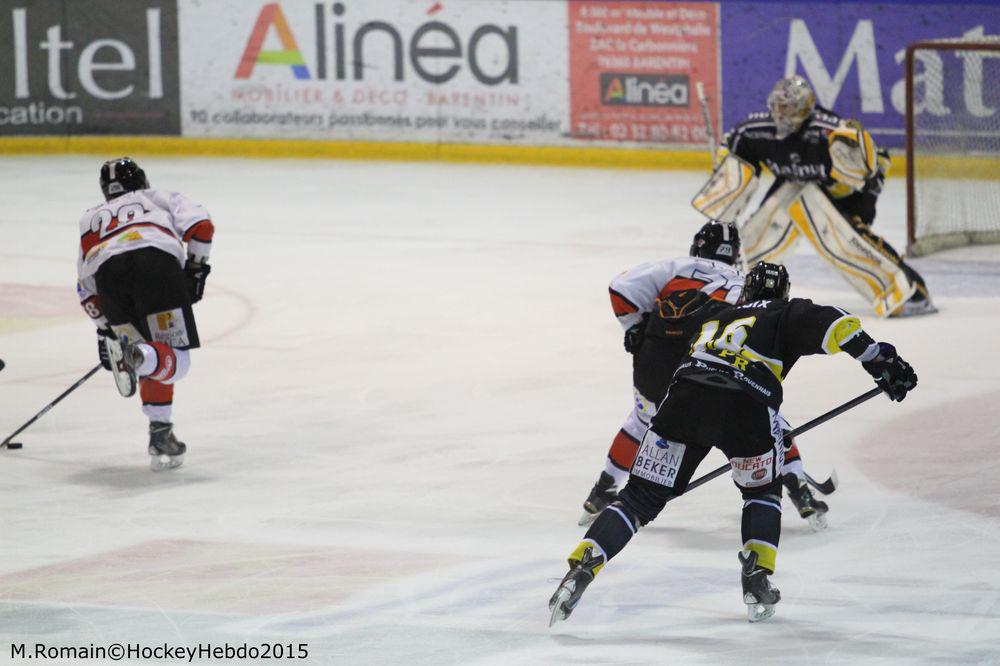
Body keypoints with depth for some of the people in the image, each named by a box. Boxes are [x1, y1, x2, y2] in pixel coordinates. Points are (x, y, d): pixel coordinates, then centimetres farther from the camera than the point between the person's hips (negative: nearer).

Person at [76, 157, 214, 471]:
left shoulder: (91, 219, 41)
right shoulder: (158, 198, 34)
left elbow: (86, 288, 36)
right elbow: (200, 224, 14)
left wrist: (104, 327, 41)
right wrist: (195, 268, 21)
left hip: (108, 272, 3)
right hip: (156, 259, -3)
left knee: (154, 362, 18)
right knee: (174, 358, -6)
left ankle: (160, 434, 3)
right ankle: (137, 356, -39)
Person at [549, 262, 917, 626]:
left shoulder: (718, 319, 38)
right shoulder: (787, 314, 24)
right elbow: (831, 324, 4)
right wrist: (880, 359, 4)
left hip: (685, 399, 3)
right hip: (748, 407, -3)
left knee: (641, 497, 8)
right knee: (762, 490, 26)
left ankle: (580, 569, -9)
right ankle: (756, 580, 13)